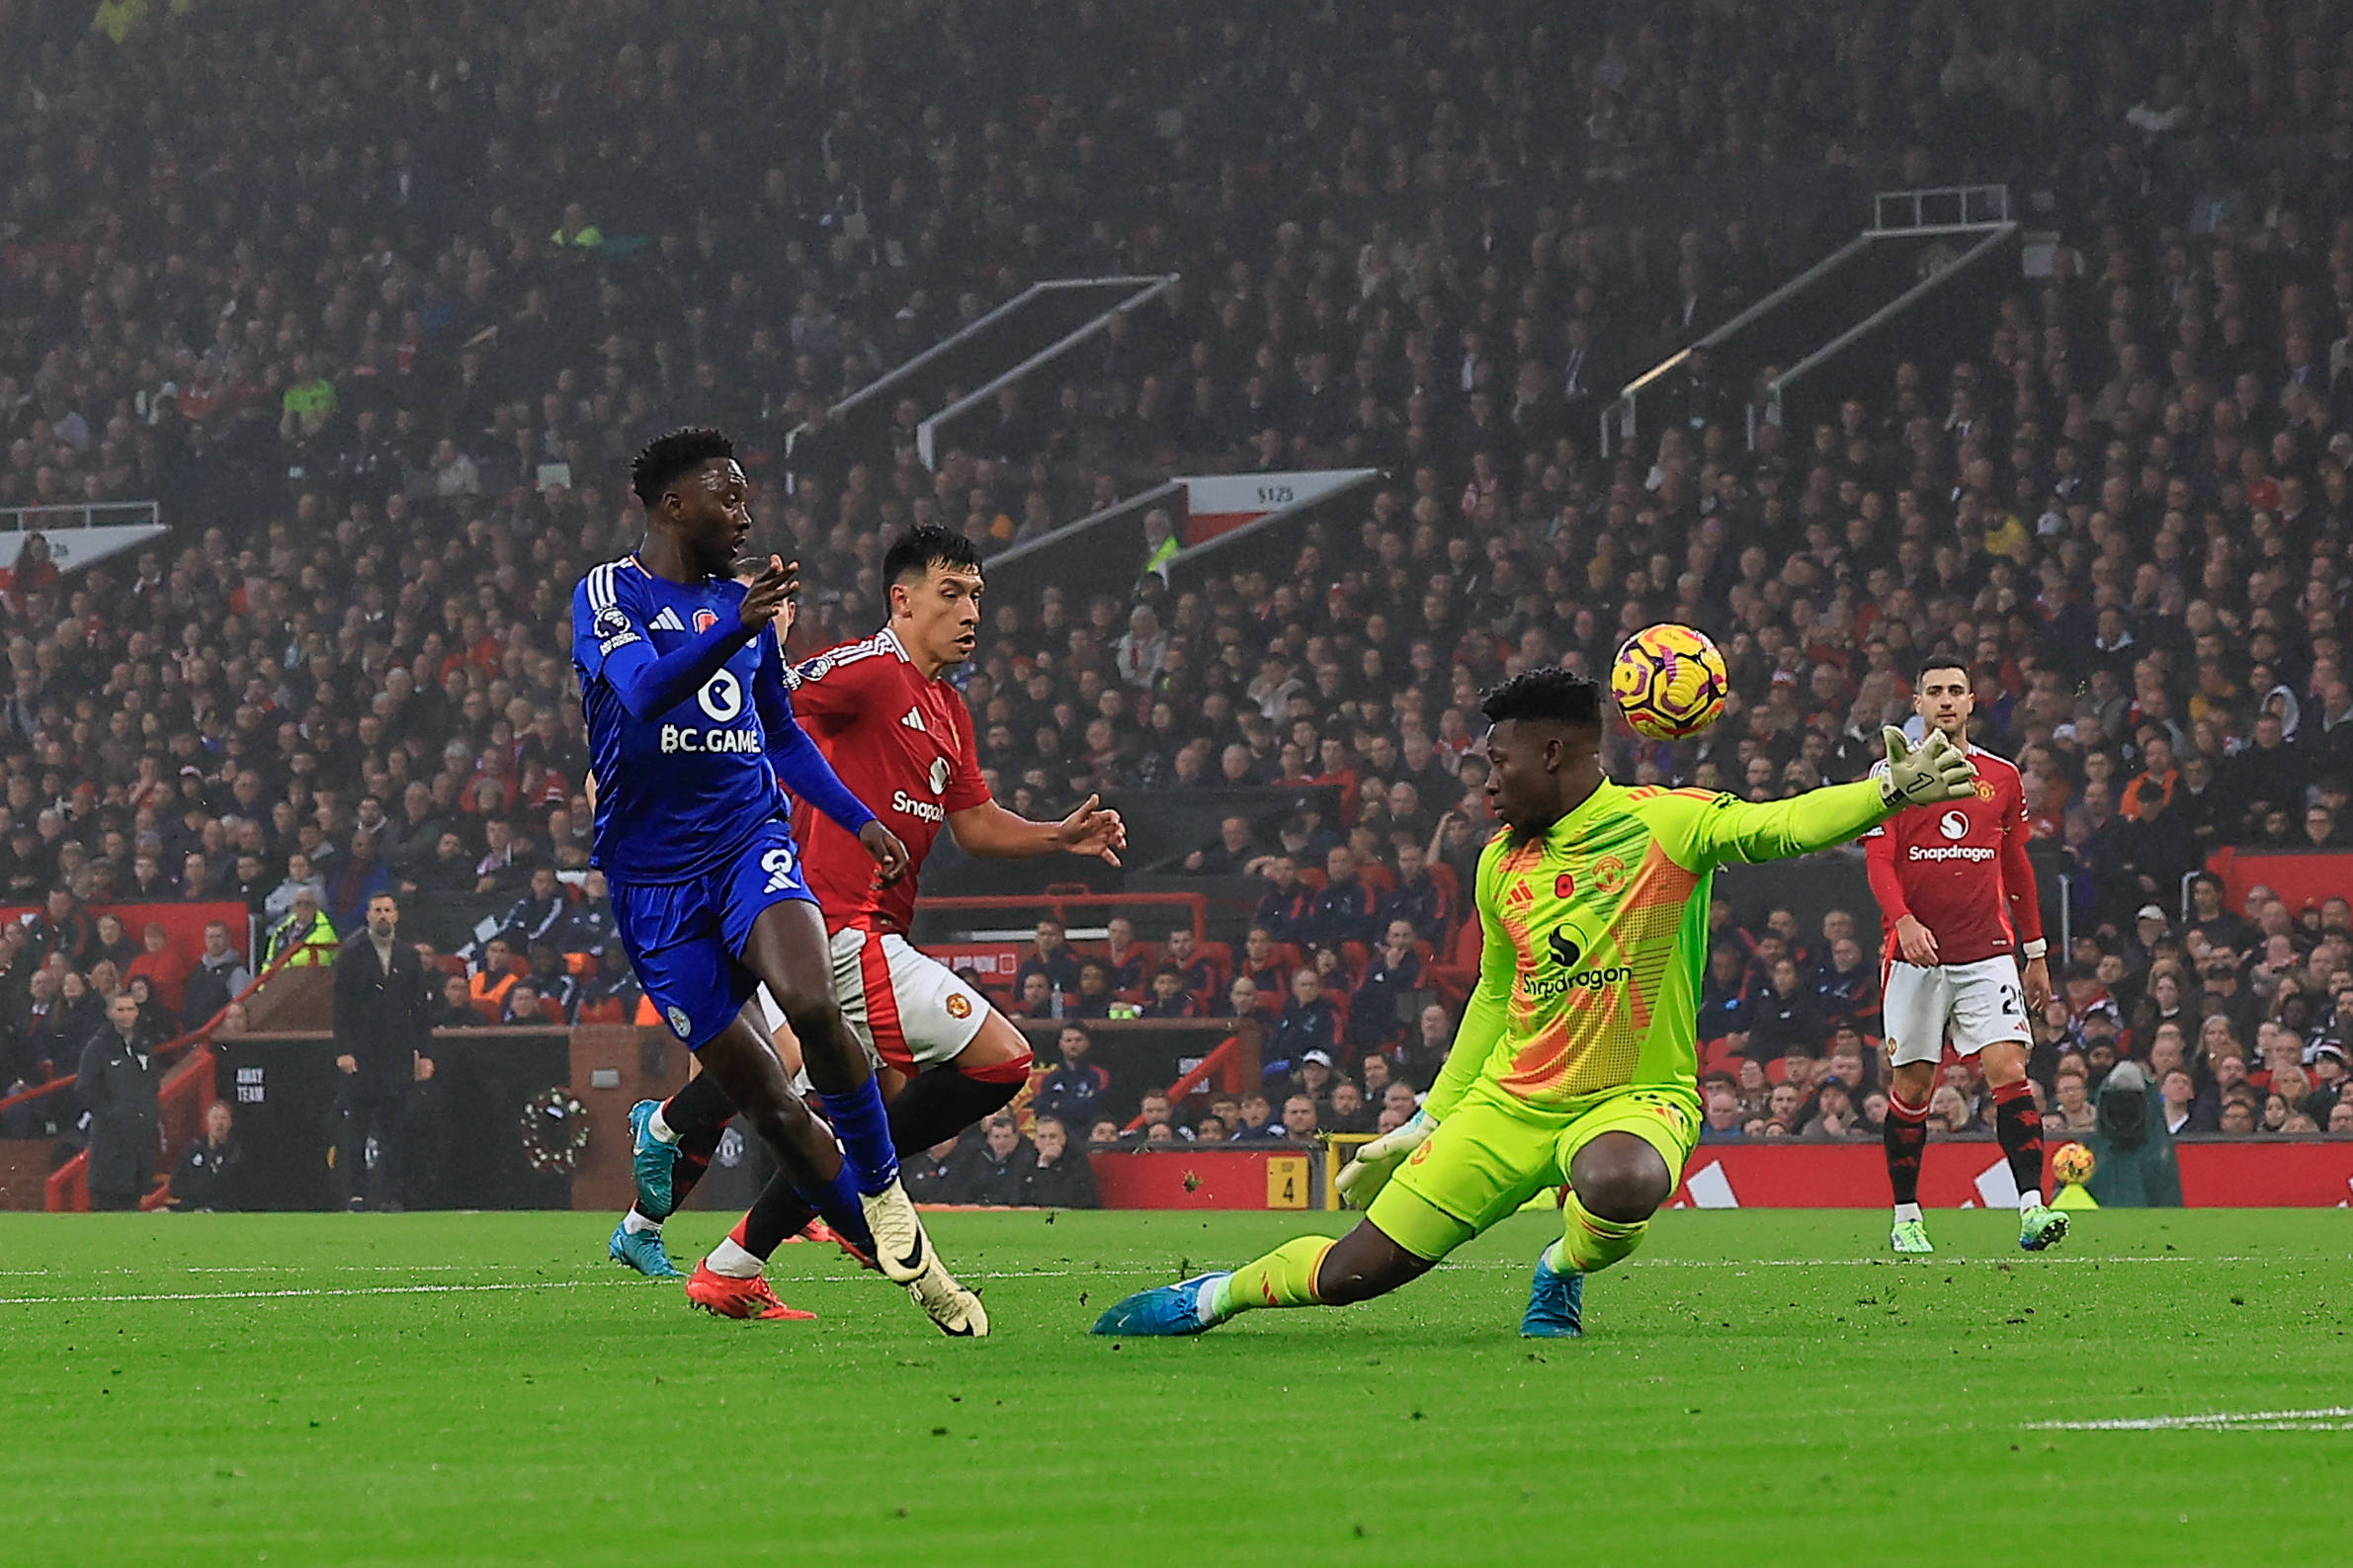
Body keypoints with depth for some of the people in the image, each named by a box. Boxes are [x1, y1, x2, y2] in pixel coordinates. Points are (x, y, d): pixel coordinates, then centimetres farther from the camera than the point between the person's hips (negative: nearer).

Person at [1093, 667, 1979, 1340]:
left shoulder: (1664, 824, -10)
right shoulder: (1500, 865, 8)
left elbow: (1774, 827, -24)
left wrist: (1886, 790, -41)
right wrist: (1429, 1122, 24)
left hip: (1635, 1097, -4)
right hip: (1507, 1106, 4)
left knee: (1620, 1182, -42)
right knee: (1356, 1270, 0)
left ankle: (1564, 1273, -7)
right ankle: (1217, 1296, 29)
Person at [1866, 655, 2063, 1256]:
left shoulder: (2001, 777, 12)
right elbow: (1878, 859, -4)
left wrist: (2036, 952, 19)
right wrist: (1903, 920, -23)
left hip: (1988, 953, 1)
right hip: (1916, 953, -1)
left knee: (2008, 1067, -13)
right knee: (1911, 1084, 3)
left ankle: (2032, 1208, -20)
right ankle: (1906, 1218, 15)